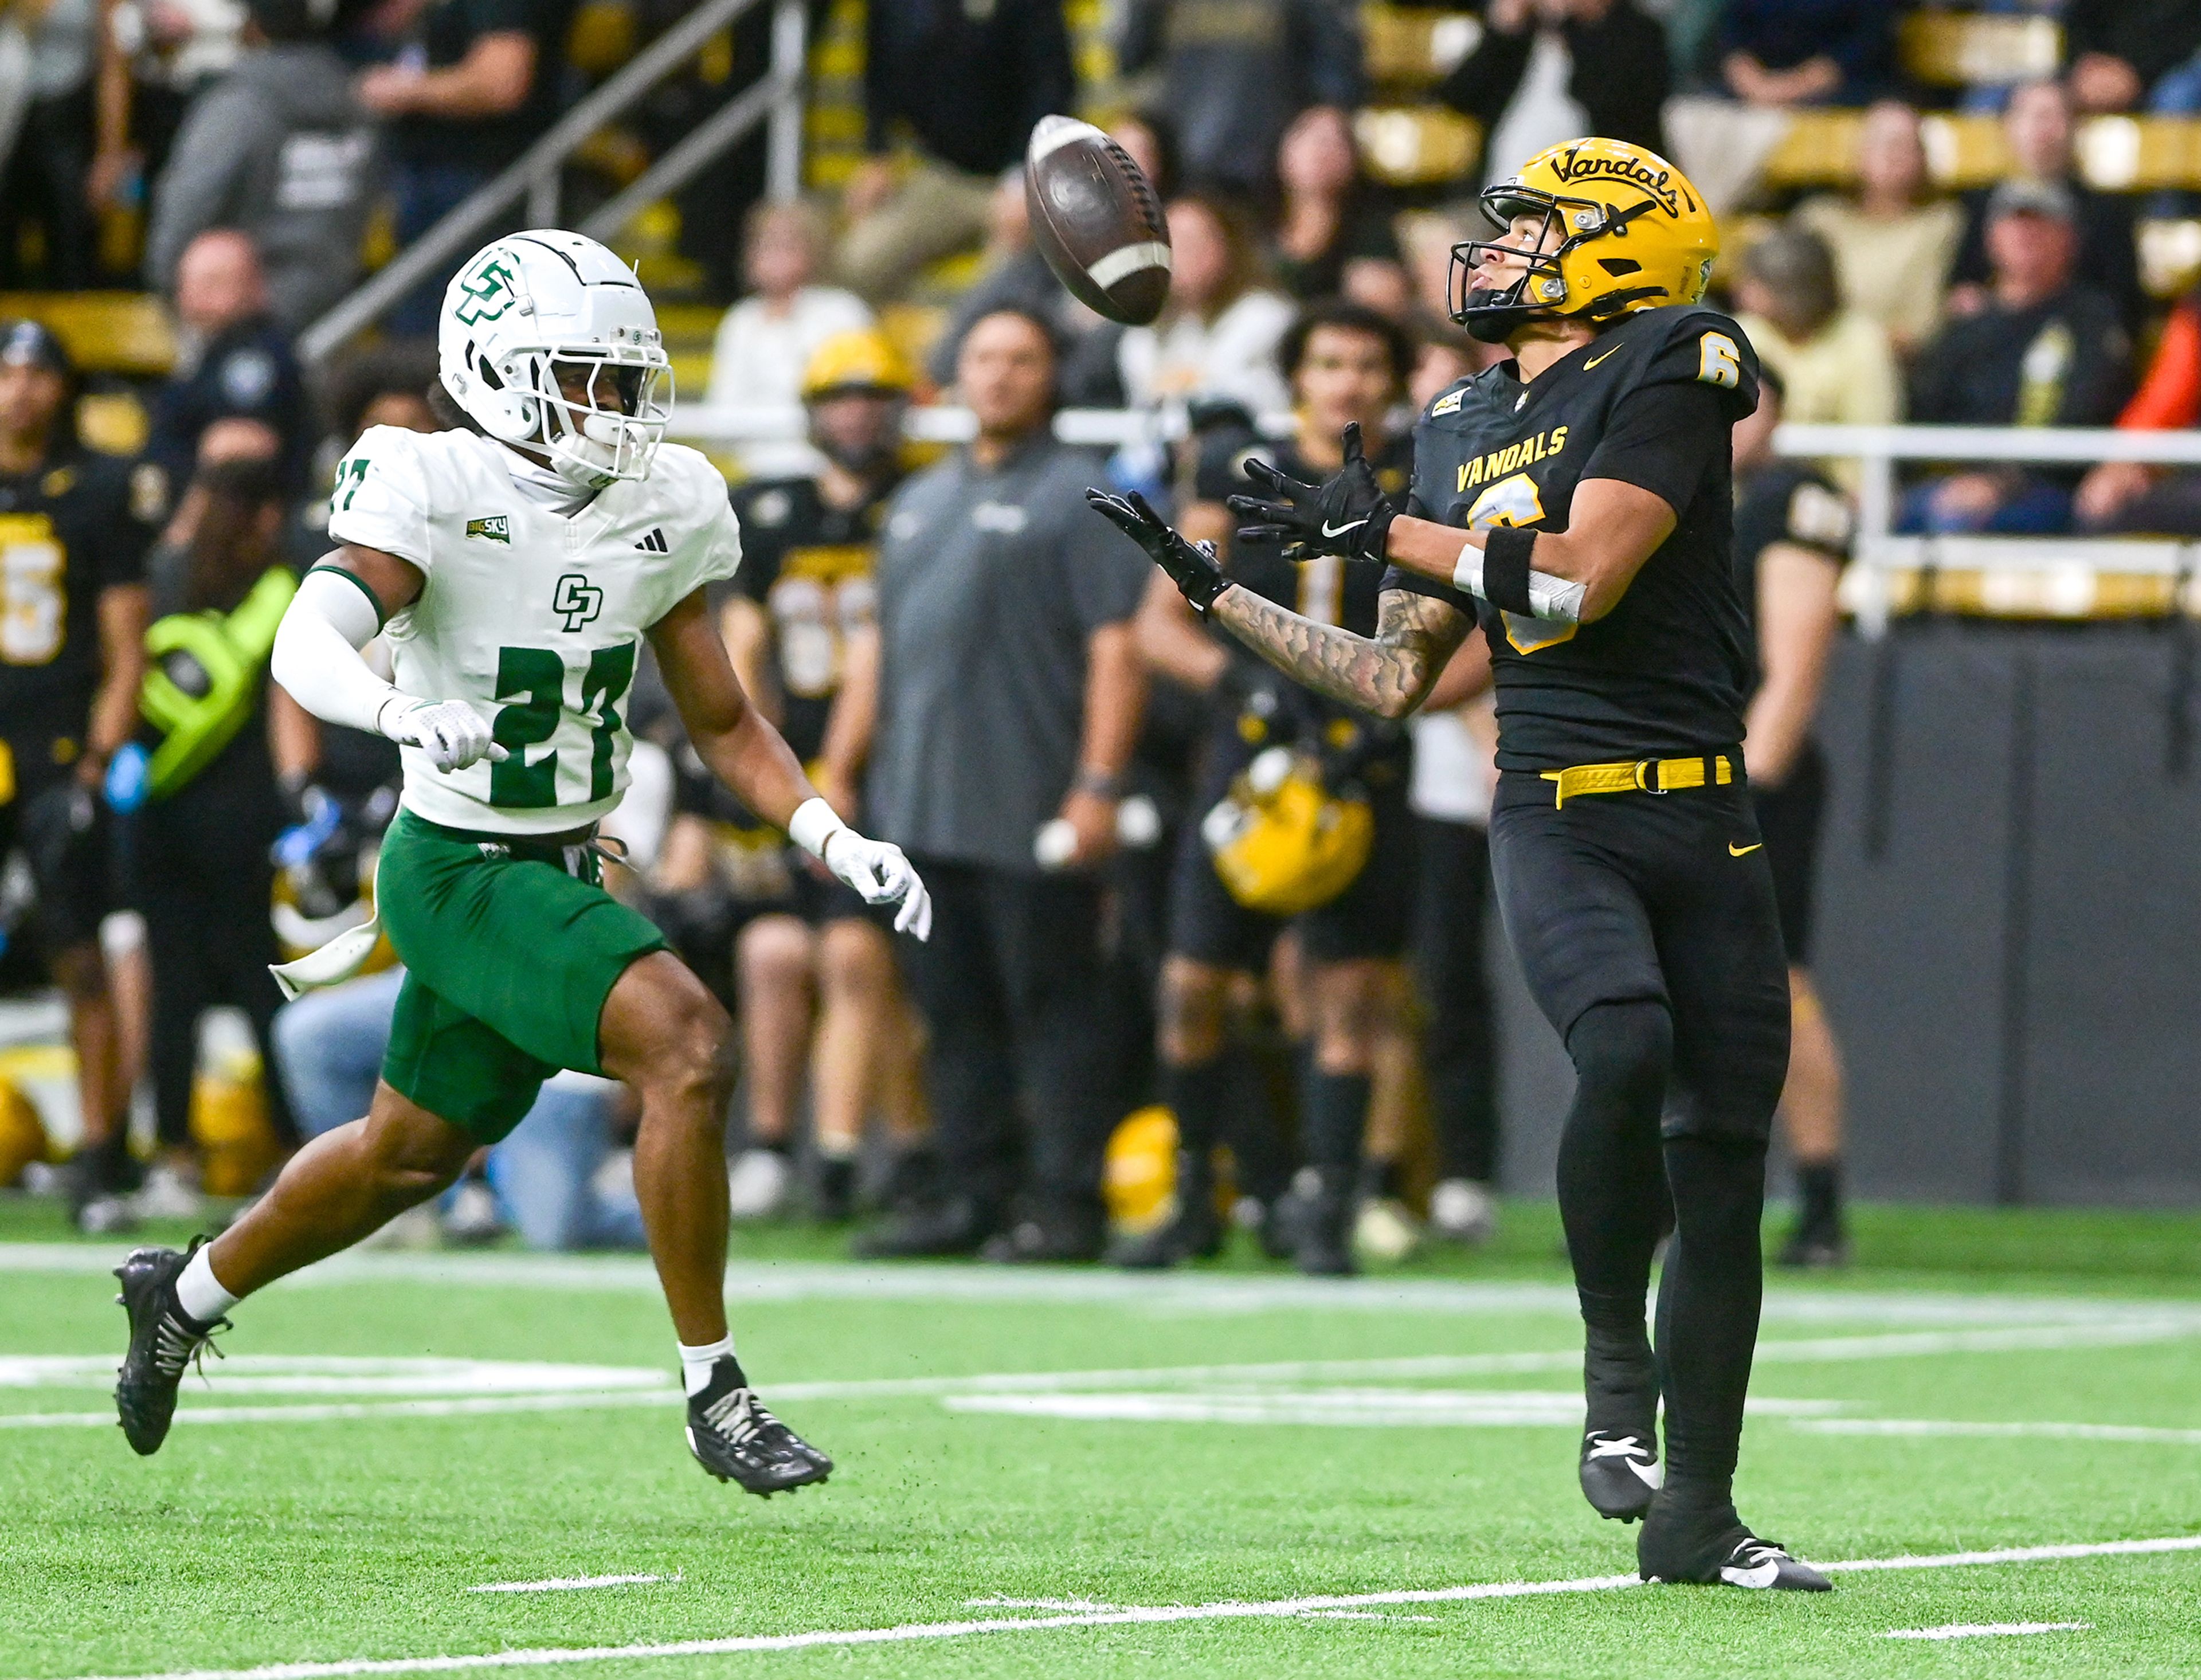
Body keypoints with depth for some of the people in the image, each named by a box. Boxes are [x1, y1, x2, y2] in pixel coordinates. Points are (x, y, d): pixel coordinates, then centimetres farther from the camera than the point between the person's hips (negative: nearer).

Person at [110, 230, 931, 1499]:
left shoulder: (662, 510, 2)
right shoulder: (434, 492, -18)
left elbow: (726, 725, 10)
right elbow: (309, 647, -33)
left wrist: (840, 842, -4)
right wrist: (408, 712, -53)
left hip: (562, 870, 8)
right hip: (462, 872, -8)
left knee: (415, 1153, 22)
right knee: (687, 1047, -25)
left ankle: (188, 1294, 46)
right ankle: (715, 1394, -15)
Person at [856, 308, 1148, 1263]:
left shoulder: (1079, 497, -3)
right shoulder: (921, 502, 20)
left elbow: (1116, 649, -10)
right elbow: (888, 646, 25)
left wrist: (1099, 786, -17)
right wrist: (851, 778, 18)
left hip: (1031, 818, -7)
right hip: (922, 813, 7)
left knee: (1053, 1011, -4)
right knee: (953, 1014, 10)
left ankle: (1068, 1207, -3)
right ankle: (969, 1194, 15)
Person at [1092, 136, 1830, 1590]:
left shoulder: (1668, 373, -3)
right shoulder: (1462, 432, 14)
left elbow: (1579, 582, -14)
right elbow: (1395, 679, 19)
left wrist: (1387, 530, -7)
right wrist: (1212, 588, 19)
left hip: (1703, 820, -2)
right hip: (1557, 820, 2)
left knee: (1723, 1159, 1)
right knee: (1623, 1050, -28)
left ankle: (1696, 1517, 10)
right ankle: (1617, 1361, -7)